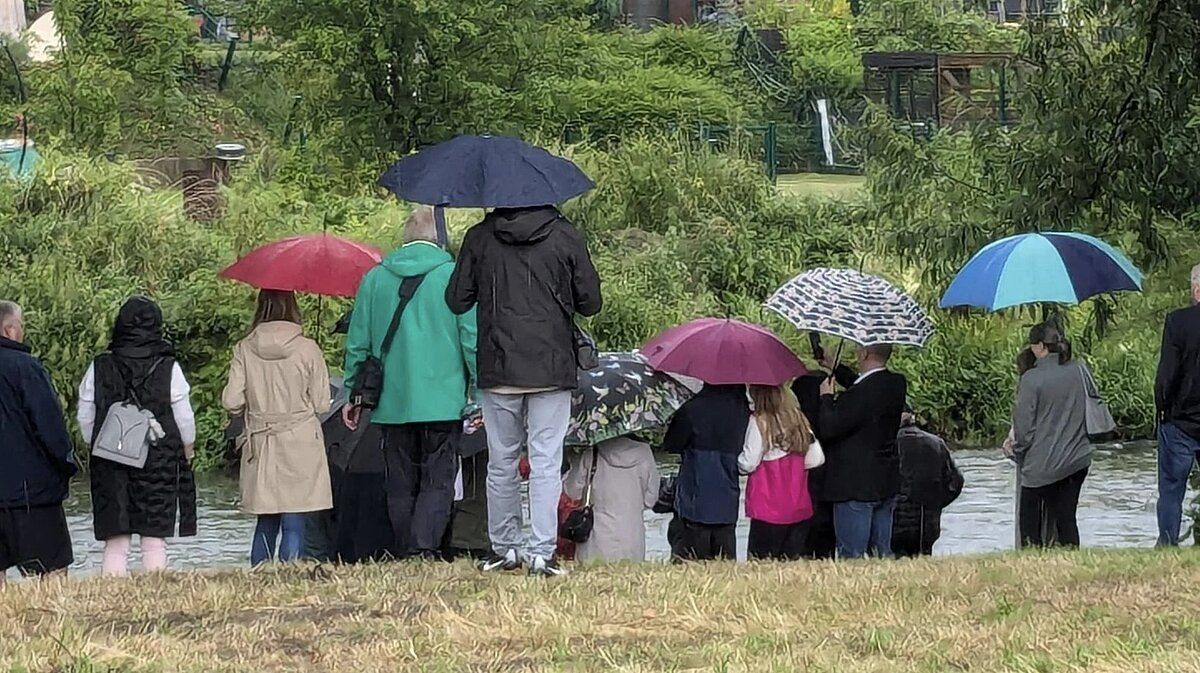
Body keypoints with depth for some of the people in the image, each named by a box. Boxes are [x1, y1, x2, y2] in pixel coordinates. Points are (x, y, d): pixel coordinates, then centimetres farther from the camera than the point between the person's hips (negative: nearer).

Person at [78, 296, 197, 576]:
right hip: (160, 464, -1)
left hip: (111, 468, 1)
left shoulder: (99, 369, -2)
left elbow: (86, 419, 4)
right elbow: (184, 419, -1)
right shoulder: (168, 369, -7)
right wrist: (187, 452, 16)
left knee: (116, 541, 5)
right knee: (155, 540, 2)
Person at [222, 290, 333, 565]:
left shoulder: (244, 350, -2)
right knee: (293, 522, -3)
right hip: (300, 444, -3)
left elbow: (231, 402, -3)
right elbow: (321, 404, -5)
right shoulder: (307, 349, -8)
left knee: (266, 521, 12)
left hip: (260, 445, 3)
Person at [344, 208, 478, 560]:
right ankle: (425, 547, -19)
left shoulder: (374, 279, 7)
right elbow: (472, 341, -4)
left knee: (401, 483, 9)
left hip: (392, 404, 3)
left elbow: (357, 344, 11)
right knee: (438, 481, -3)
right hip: (442, 401, -3)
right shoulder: (454, 276, -3)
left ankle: (407, 552, 9)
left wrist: (353, 394, 18)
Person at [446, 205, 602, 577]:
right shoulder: (565, 236, -3)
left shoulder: (479, 238, 0)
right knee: (546, 463, 0)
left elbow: (457, 301, 4)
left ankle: (503, 549, 18)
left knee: (502, 463, 13)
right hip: (552, 370, -1)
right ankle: (541, 553, -5)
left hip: (498, 369, 1)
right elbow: (590, 302, 2)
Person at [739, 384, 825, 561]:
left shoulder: (759, 422, -10)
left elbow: (749, 464, -10)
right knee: (792, 561, 9)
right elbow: (817, 458, 8)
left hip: (769, 507, -6)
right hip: (798, 507, 6)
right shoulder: (798, 420, 8)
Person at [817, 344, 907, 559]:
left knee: (851, 557, -4)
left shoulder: (859, 394, -23)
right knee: (882, 554, 14)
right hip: (887, 486, 8)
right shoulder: (897, 385, 2)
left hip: (856, 488, -8)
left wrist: (826, 397, -5)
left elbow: (827, 429, -20)